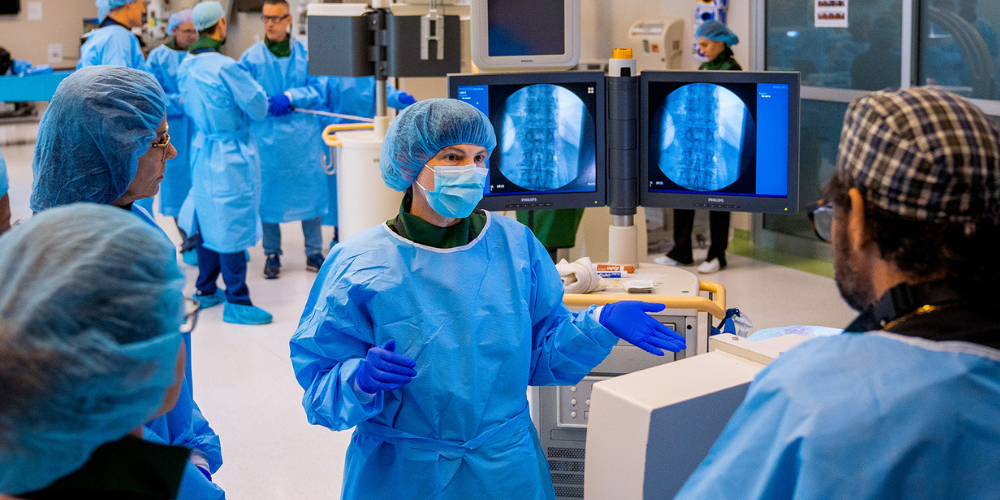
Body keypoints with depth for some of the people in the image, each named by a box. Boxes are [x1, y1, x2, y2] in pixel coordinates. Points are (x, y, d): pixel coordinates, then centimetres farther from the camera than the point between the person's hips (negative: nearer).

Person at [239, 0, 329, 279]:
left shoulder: (305, 53, 4)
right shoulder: (251, 57, 2)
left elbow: (317, 89, -2)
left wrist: (289, 97, -15)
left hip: (304, 137, 1)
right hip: (266, 138, -1)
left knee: (311, 190, 4)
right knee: (268, 195, 4)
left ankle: (314, 253, 16)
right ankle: (272, 254, 18)